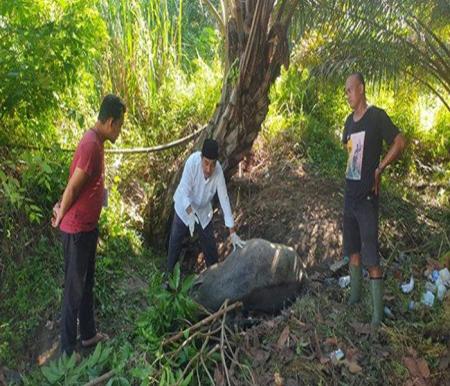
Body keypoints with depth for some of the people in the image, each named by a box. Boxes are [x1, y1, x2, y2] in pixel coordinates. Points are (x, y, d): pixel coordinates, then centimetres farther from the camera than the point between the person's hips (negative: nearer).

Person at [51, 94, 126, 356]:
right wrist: (60, 217, -5)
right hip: (77, 230, -9)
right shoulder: (91, 145, -24)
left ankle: (88, 334, 38)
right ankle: (67, 350, 18)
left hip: (89, 227, 9)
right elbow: (72, 188, -21)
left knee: (87, 284, 21)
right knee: (74, 289, 3)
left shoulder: (97, 142, 7)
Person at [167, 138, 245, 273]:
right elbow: (184, 192, -31)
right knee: (175, 242, 12)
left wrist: (232, 232, -25)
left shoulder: (218, 171, -27)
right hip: (184, 208, -1)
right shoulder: (193, 161, -34)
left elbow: (224, 199, -24)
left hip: (203, 211, 2)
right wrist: (190, 214, -49)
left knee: (210, 246, 11)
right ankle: (170, 274, 35)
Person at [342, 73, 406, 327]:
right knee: (353, 249, 18)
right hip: (350, 193, 8)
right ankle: (354, 297, 33)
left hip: (367, 196, -8)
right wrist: (355, 170, 13)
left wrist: (379, 169, -10)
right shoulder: (350, 121, 11)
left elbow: (400, 143, -13)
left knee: (372, 255, -6)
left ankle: (378, 313, 1)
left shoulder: (377, 116, -11)